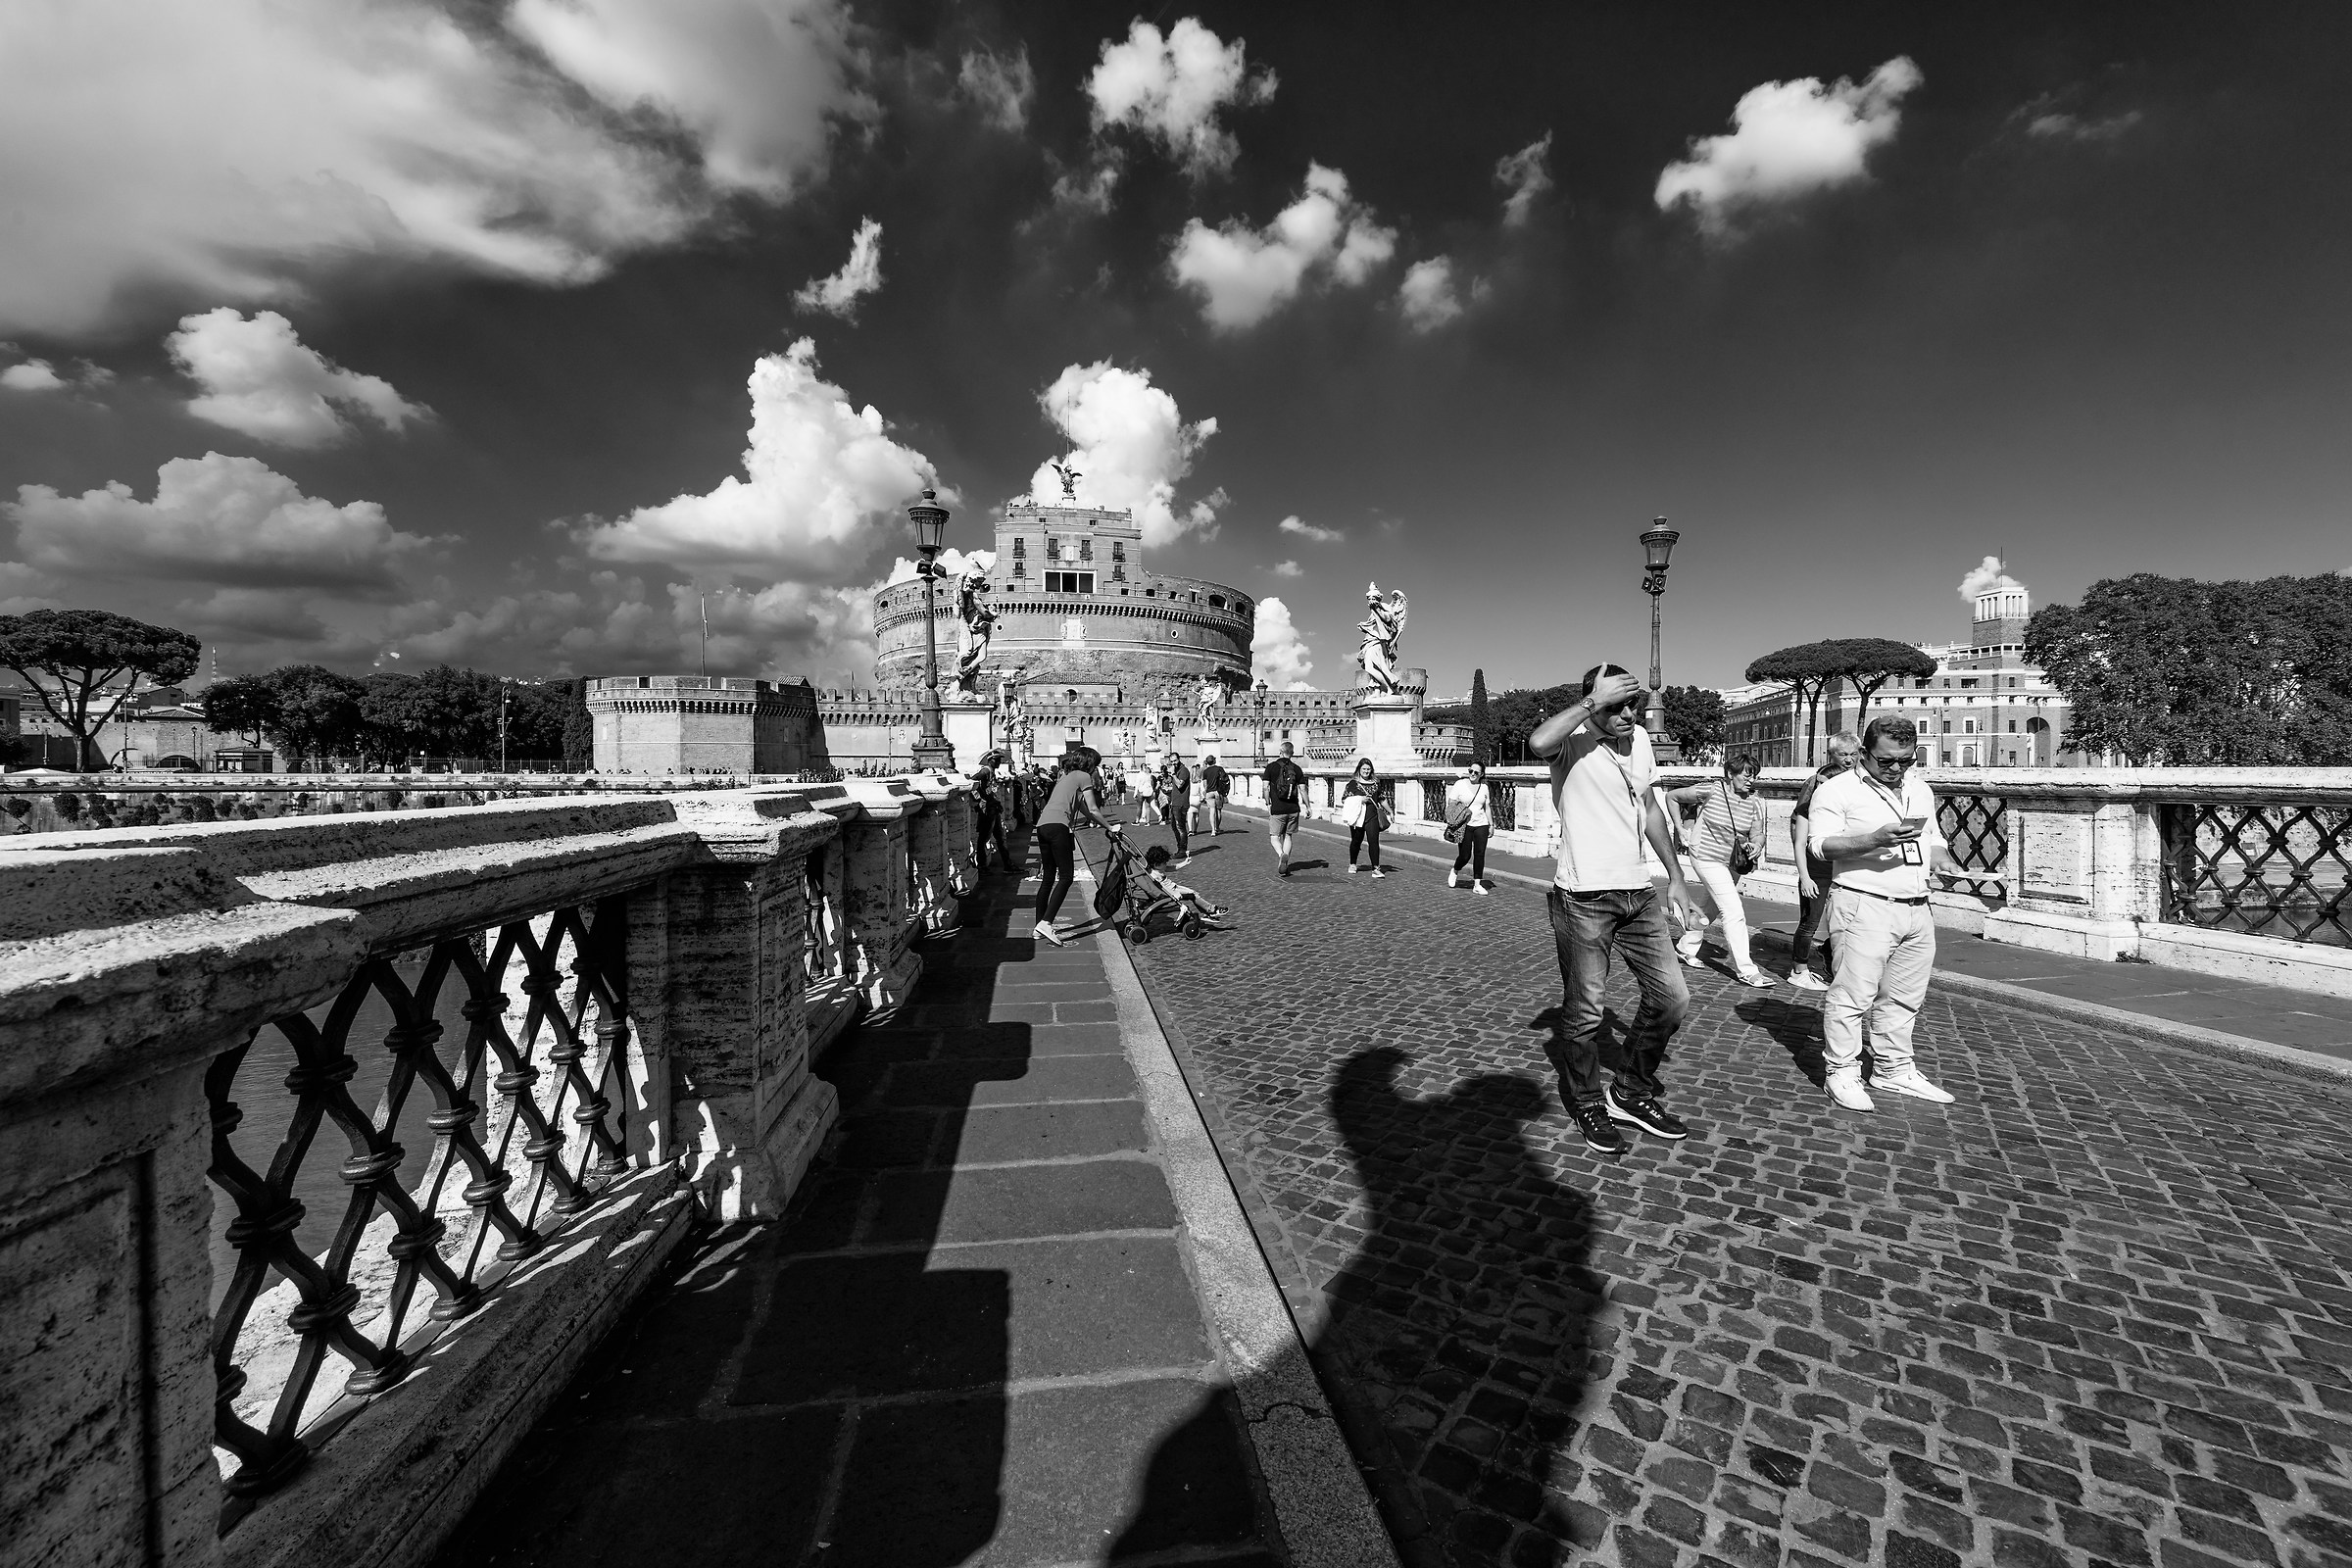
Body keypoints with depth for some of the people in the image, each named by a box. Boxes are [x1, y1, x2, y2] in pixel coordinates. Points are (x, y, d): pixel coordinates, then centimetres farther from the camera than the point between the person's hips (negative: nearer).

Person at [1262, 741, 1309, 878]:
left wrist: (1268, 804, 4)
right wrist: (1307, 807, 9)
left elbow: (1266, 787, -6)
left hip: (1277, 809, -3)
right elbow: (1303, 789, 1)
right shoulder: (1297, 769, 2)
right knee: (1287, 836, 14)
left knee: (1274, 837, 5)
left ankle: (1281, 855, -24)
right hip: (1293, 809, 3)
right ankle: (1285, 866, 9)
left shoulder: (1271, 767, -3)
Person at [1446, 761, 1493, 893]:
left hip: (1481, 824, 3)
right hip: (1464, 825, -3)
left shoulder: (1484, 787, 9)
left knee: (1480, 854, -2)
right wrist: (1451, 822, -13)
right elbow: (1451, 804, -3)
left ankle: (1477, 884, 6)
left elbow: (1487, 807, 15)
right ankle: (1455, 871, 29)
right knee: (1465, 856, -3)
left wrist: (1491, 825, 11)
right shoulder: (1460, 784, -2)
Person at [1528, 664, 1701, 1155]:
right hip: (1583, 898, -7)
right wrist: (1593, 700, -29)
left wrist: (1675, 877, 20)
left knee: (1672, 998, 11)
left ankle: (1631, 1094, 31)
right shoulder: (1574, 738, -13)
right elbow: (1538, 742, -40)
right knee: (1584, 1012, 4)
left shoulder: (1639, 737, 9)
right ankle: (1587, 1105, 27)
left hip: (1639, 893, 7)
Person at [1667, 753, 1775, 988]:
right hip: (1708, 859, -7)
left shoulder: (1755, 802, -2)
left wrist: (1756, 845, -30)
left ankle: (1686, 947, 37)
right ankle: (1746, 971, -6)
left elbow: (1757, 833, -6)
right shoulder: (1711, 790, -17)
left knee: (1714, 907, 18)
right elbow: (1671, 796, -7)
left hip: (1734, 862, 7)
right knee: (1734, 911, -11)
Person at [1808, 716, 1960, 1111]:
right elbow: (1822, 844, -14)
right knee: (1854, 992, -8)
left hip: (1916, 908, 7)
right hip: (1864, 906, -7)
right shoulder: (1837, 790, -5)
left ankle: (1893, 1069, 25)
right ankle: (1842, 1073, 0)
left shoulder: (1922, 791, 19)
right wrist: (1874, 840, -26)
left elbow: (1933, 839, 29)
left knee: (1904, 997, 12)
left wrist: (1948, 866, 9)